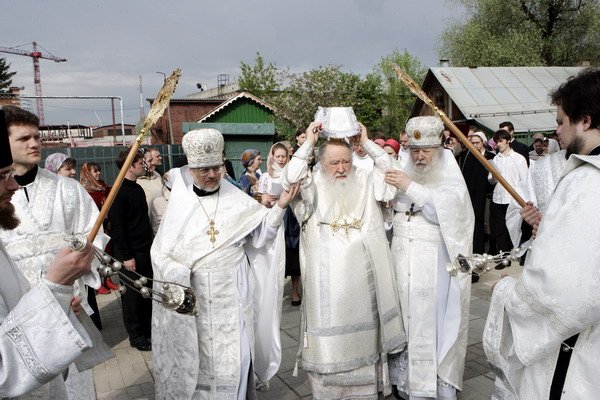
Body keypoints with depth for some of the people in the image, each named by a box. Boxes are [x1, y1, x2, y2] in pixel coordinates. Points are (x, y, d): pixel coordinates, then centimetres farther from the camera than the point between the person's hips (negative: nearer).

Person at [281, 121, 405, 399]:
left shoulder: (365, 182, 9)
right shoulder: (313, 187, -2)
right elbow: (289, 180, -18)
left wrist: (366, 142, 0)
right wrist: (308, 143, -13)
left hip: (364, 276, 4)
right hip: (329, 279, -3)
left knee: (364, 335, 17)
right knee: (331, 338, 3)